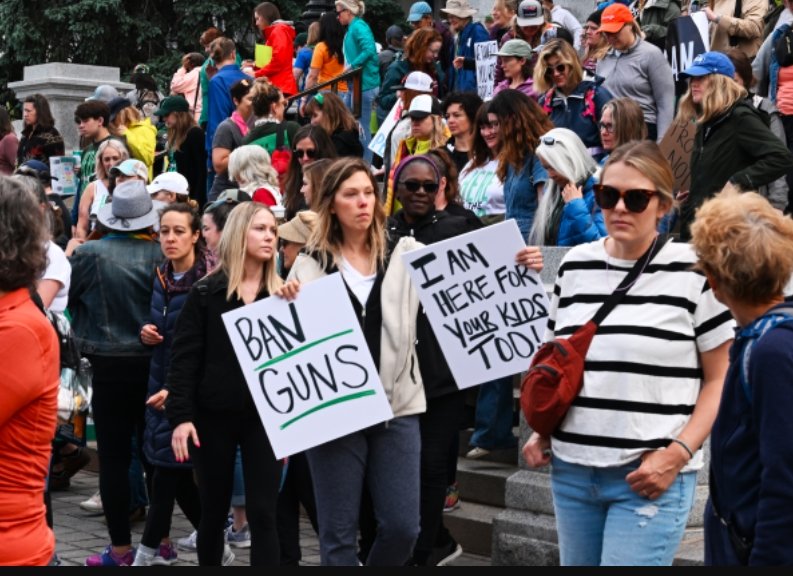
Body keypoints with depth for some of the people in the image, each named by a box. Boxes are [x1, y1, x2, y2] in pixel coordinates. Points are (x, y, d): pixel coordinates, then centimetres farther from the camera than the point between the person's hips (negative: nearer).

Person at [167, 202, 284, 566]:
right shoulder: (206, 292, 0)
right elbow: (184, 358, -4)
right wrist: (180, 415, -13)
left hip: (264, 415, 1)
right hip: (213, 414, -1)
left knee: (262, 513, -2)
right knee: (213, 511, 10)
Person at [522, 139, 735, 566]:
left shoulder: (694, 271, -5)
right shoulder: (575, 265, 8)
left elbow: (721, 378, -2)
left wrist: (678, 453, -13)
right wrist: (540, 432, 6)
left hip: (651, 476, -5)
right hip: (570, 470, 5)